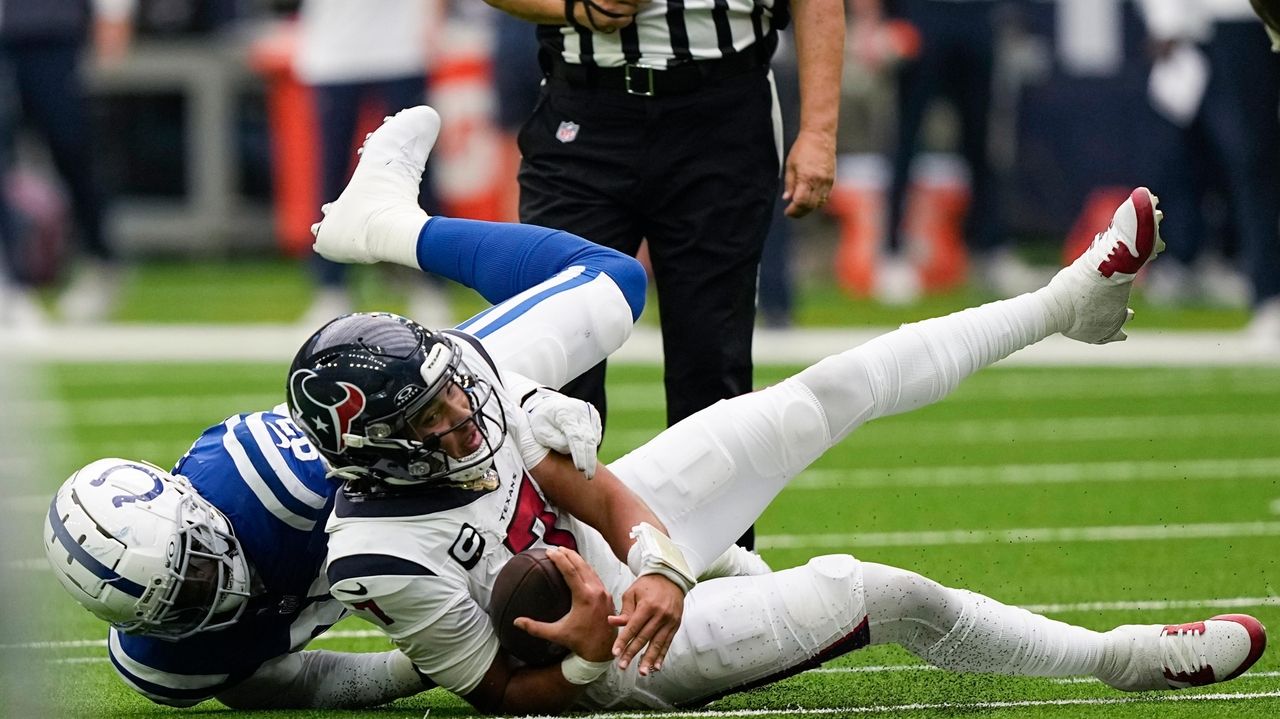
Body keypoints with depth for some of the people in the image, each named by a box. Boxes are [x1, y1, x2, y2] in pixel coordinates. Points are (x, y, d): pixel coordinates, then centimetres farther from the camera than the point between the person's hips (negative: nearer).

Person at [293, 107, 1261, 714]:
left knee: (830, 396, 3)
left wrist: (657, 569, -26)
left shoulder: (465, 389, -16)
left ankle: (1067, 304, 21)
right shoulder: (383, 559, -35)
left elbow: (590, 490, -7)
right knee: (870, 592, -16)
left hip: (609, 545, 7)